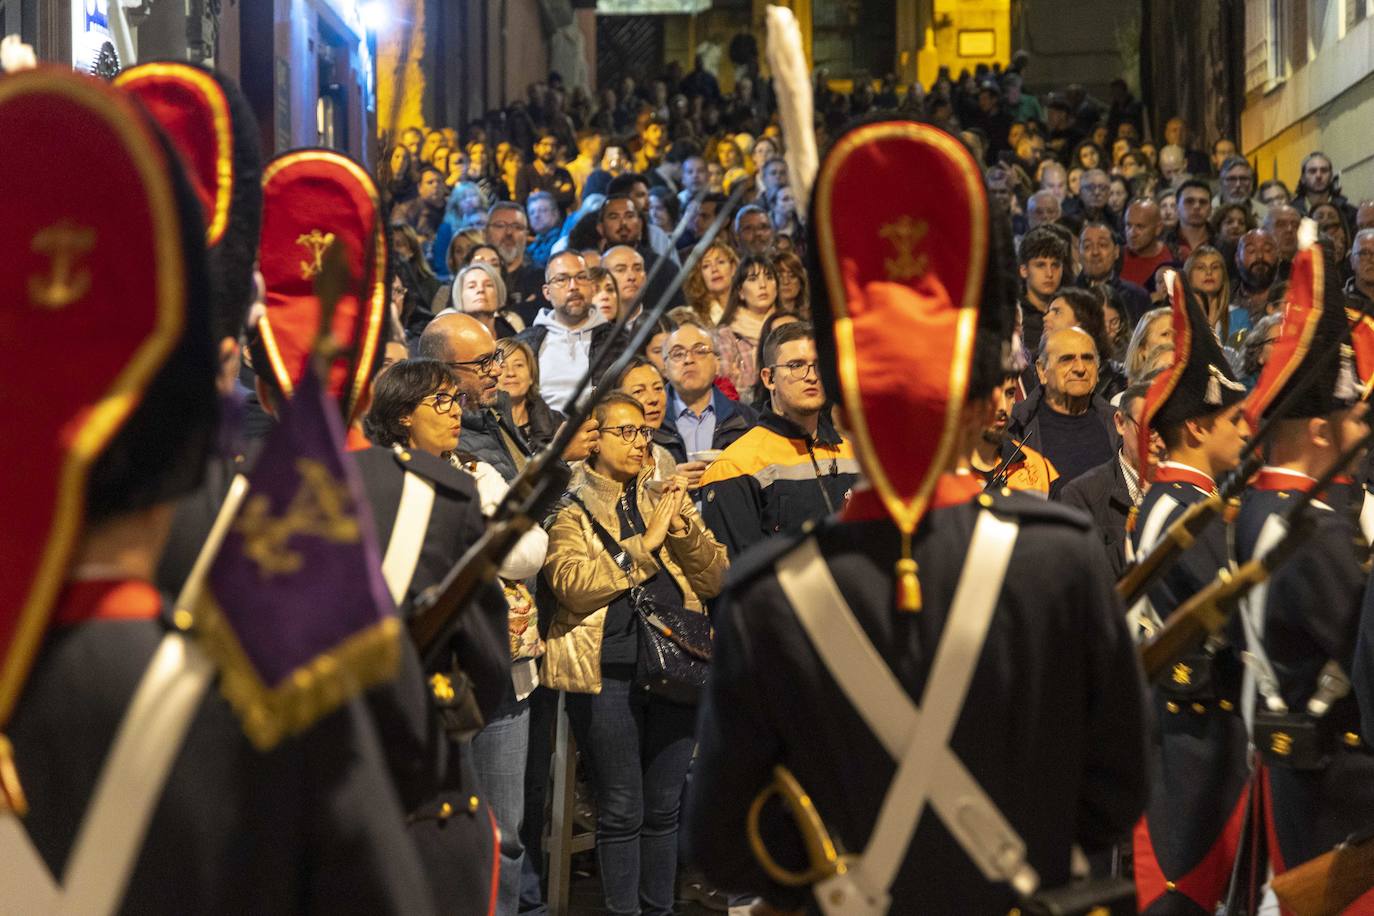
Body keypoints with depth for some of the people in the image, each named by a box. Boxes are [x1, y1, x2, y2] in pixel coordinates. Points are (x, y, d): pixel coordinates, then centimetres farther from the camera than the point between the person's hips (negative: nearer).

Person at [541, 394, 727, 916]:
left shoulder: (665, 498, 14)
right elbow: (572, 583, -17)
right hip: (606, 671, -4)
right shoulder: (569, 507, 0)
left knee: (664, 807, 11)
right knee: (621, 810, 2)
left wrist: (684, 531, -9)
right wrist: (645, 543, -17)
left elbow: (716, 579, 8)